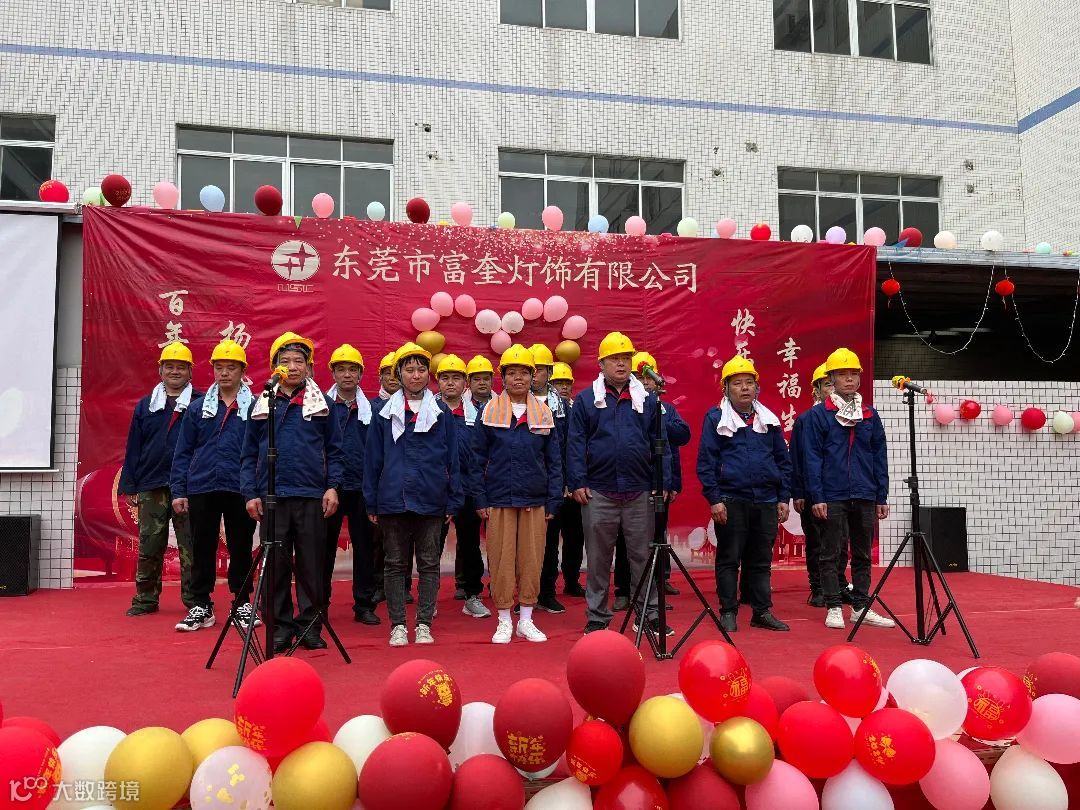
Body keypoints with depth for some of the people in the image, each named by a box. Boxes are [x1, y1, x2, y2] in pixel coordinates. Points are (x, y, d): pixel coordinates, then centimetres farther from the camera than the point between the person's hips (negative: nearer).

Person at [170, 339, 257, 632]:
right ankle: (201, 606, 19)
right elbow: (183, 452, 9)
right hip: (202, 489, 2)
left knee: (241, 549, 7)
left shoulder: (254, 408, 1)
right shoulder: (197, 408, 8)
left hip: (240, 490, -2)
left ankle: (242, 604, 20)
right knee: (202, 550, 7)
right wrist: (178, 491, 3)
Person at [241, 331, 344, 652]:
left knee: (312, 566, 4)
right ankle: (280, 626, 15)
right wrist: (250, 493, 0)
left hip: (312, 496, -1)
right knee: (276, 565, 5)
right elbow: (250, 455, 9)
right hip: (272, 496, 1)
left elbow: (335, 450, 6)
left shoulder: (322, 404, 7)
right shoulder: (261, 405, 9)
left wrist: (333, 486, -5)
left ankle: (309, 625, 15)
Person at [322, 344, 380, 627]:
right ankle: (319, 604, 18)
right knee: (325, 547, 7)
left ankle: (364, 605, 16)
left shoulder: (370, 409, 7)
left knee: (364, 547, 6)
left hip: (361, 487, 2)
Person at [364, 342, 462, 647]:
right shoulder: (385, 413, 5)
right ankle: (398, 625, 16)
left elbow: (452, 460, 6)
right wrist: (371, 502, 2)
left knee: (428, 564, 6)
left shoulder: (442, 413, 5)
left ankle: (424, 623, 16)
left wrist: (453, 501, 1)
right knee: (396, 564, 7)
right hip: (393, 501, 0)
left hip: (431, 501, 0)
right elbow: (372, 459, 7)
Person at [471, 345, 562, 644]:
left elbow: (554, 461, 8)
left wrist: (553, 501, 2)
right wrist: (479, 499, -3)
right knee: (501, 561, 3)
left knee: (532, 561, 5)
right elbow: (477, 459, 2)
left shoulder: (544, 413, 6)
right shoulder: (489, 412, 1)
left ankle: (526, 620, 20)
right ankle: (504, 622, 16)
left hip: (535, 500, 2)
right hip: (499, 500, -1)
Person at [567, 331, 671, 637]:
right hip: (598, 492, -1)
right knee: (598, 558, 8)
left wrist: (663, 482, 0)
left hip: (640, 492, 1)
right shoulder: (586, 399, 4)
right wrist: (577, 482, -6)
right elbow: (576, 444, 1)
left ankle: (648, 615, 18)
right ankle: (597, 617, 18)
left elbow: (660, 443, 6)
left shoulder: (648, 399, 8)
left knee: (643, 555, 7)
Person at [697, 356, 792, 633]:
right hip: (730, 501, -4)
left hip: (766, 501, 4)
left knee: (761, 560, 10)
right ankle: (728, 612, 12)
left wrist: (783, 498, 8)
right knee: (729, 559, 3)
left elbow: (783, 461, 14)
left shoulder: (769, 419, 12)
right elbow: (706, 461, -5)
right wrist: (714, 499, -11)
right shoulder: (715, 418, -1)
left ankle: (762, 611, 19)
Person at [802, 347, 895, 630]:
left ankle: (861, 607, 20)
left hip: (865, 497, 4)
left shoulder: (870, 415, 11)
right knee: (831, 554, 2)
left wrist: (882, 497, 7)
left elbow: (880, 458, 12)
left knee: (862, 554, 10)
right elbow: (812, 457, -5)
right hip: (832, 497, -4)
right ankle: (834, 608, 10)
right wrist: (816, 497, -11)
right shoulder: (819, 414, -2)